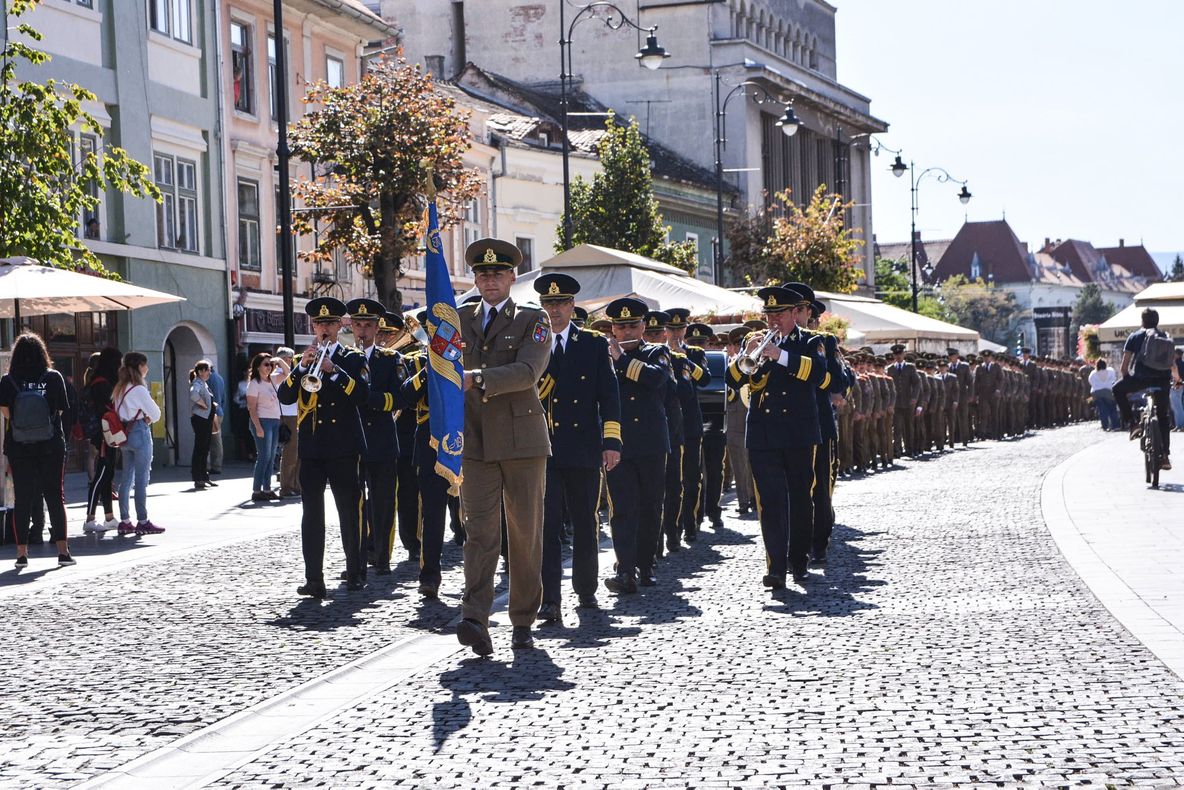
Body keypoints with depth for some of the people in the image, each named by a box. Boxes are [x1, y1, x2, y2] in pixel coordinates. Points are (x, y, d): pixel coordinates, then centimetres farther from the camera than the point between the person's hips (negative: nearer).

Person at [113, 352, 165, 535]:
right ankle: (142, 522, -2)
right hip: (140, 432, -8)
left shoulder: (120, 389, 11)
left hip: (125, 433, 8)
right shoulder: (139, 389, -14)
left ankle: (125, 521, 13)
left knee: (126, 478, 10)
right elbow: (155, 413, -11)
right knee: (142, 479, -4)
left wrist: (143, 417, 4)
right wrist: (147, 418, 10)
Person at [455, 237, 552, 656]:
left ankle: (523, 622, 14)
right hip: (475, 442, 2)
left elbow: (528, 371, -15)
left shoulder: (533, 319, 2)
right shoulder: (459, 320, 14)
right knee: (479, 531, -9)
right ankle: (475, 620, -18)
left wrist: (478, 378, -27)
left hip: (522, 439, -2)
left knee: (525, 534, 4)